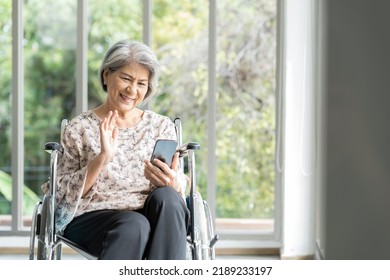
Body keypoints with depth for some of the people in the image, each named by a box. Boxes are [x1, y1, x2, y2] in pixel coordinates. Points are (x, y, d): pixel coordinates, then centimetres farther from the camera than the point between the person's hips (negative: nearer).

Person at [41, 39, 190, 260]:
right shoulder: (80, 129, 8)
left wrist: (173, 183, -16)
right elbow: (63, 194, 0)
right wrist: (102, 158, -14)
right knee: (134, 225, -36)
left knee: (166, 197, -31)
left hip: (154, 217, 3)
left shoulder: (162, 126, 15)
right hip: (93, 216, -3)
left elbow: (177, 191, 9)